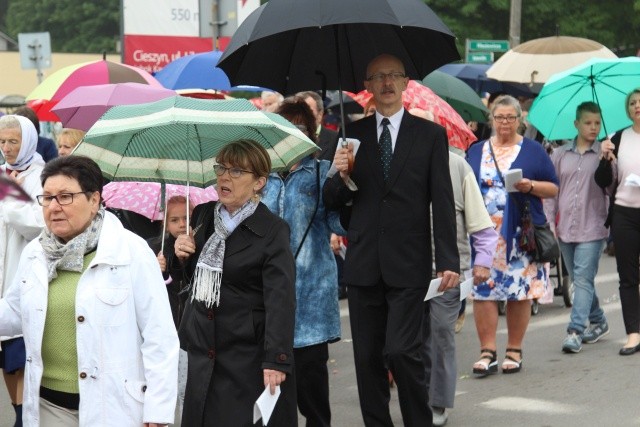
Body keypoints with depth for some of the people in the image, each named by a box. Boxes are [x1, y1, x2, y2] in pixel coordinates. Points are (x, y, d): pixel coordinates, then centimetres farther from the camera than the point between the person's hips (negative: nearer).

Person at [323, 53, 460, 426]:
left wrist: (449, 260, -8)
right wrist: (342, 177, -13)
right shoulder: (352, 135, 8)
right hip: (364, 264, 3)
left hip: (408, 264, -3)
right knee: (367, 357, 7)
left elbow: (443, 202, -1)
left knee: (401, 350, -11)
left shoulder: (430, 135, 3)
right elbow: (332, 201, 9)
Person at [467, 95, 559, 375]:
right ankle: (487, 352, -2)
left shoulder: (532, 150, 8)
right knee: (482, 289, -5)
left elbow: (553, 188, 5)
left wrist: (530, 186, -11)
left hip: (521, 234, -2)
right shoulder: (476, 151, 14)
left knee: (519, 290, 0)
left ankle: (514, 352, 10)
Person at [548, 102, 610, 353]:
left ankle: (575, 330, -14)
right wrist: (550, 221, 4)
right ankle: (598, 322, 30)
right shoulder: (560, 154, 9)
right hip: (565, 227, 4)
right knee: (578, 280, 13)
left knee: (583, 279, -12)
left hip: (592, 227, -4)